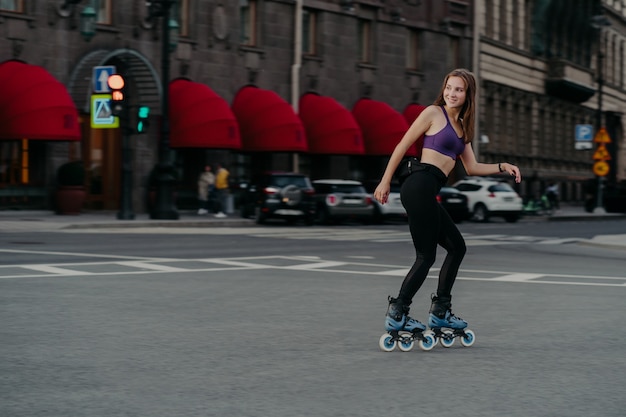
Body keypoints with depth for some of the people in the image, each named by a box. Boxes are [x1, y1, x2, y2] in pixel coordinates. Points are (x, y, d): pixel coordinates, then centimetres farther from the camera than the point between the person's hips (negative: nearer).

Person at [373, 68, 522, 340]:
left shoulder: (461, 126, 21)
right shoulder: (433, 113, -2)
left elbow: (472, 167, 23)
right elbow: (402, 146, -3)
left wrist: (502, 167, 10)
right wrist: (385, 181, -5)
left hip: (429, 193, 9)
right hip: (420, 186, -9)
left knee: (457, 247, 15)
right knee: (426, 256, -6)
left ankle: (440, 312, 20)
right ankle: (397, 315, -1)